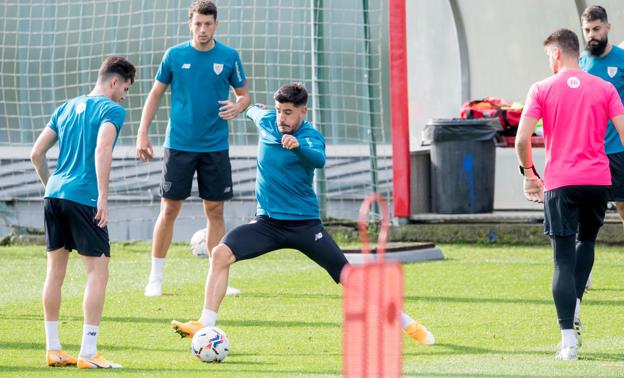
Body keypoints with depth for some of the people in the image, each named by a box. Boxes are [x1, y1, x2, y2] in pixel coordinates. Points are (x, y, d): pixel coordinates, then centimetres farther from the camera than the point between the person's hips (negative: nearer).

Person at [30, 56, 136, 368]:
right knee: (97, 272, -3)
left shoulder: (66, 108, 18)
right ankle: (88, 354, -9)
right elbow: (102, 150, -19)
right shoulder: (111, 110, -3)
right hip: (83, 199, -7)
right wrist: (103, 197, -19)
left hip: (53, 195, 7)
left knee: (55, 271, 12)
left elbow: (36, 153, 17)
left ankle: (53, 349, 17)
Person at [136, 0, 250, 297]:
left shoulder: (228, 57, 1)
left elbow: (243, 94, 10)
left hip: (215, 147, 1)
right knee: (169, 209, -1)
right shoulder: (174, 55, 0)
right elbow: (156, 94, 7)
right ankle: (155, 278, 7)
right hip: (179, 145, -1)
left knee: (215, 211, 3)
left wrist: (238, 106, -14)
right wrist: (142, 135, 1)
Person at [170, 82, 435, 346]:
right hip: (267, 222, 4)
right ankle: (205, 324, -17)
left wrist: (299, 146, -60)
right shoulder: (266, 121, -1)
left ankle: (406, 324, 7)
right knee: (221, 253, -19)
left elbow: (319, 159, -40)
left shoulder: (310, 137, -16)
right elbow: (254, 111, 24)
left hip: (304, 223, -4)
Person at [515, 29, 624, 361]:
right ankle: (574, 305, 11)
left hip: (559, 184, -2)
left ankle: (568, 339, -9)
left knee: (564, 261, -1)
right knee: (586, 240, 28)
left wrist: (528, 173, 10)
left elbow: (522, 139, -6)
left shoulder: (542, 89, 0)